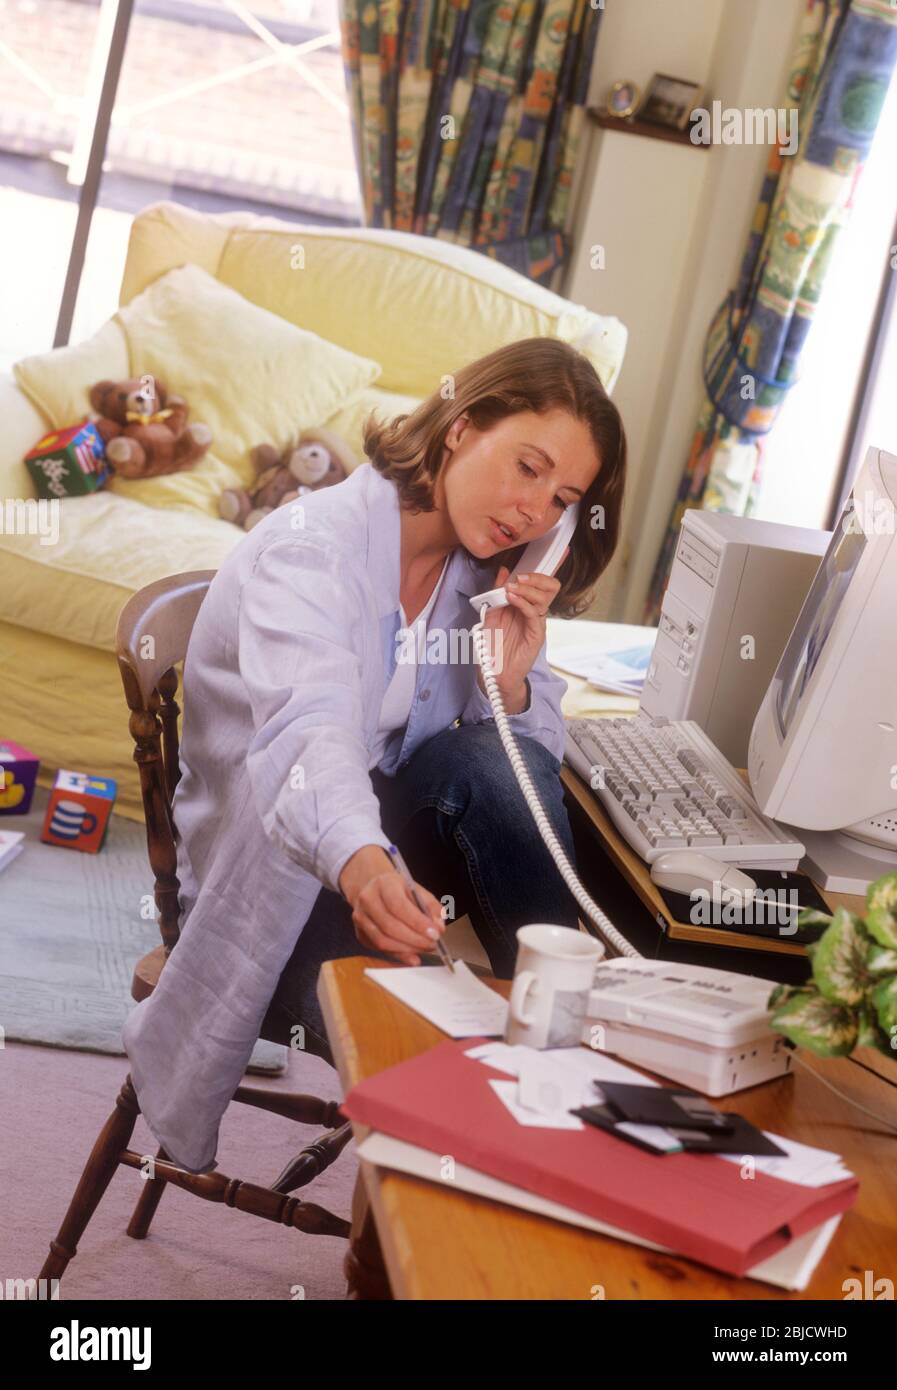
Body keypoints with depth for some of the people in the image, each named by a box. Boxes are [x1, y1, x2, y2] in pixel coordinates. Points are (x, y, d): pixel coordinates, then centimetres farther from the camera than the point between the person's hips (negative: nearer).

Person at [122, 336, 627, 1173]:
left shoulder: (484, 576, 2)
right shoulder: (311, 542, -21)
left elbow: (527, 761, 3)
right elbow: (310, 728, -41)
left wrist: (511, 679, -19)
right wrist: (365, 867, -61)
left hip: (387, 831, 5)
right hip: (273, 870, -5)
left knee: (492, 760, -27)